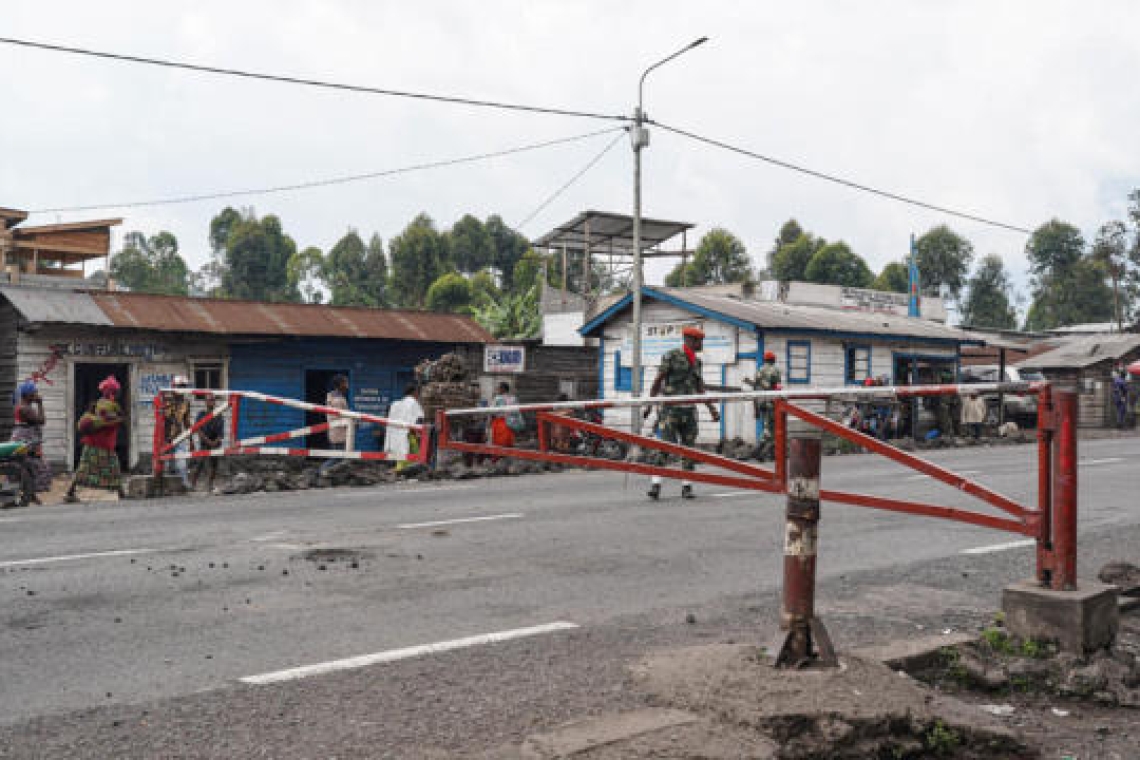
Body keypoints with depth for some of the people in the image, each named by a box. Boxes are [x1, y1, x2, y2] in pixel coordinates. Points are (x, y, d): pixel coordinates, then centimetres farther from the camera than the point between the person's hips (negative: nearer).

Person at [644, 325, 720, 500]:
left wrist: (712, 409, 10)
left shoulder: (696, 362, 13)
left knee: (688, 448, 3)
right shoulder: (671, 356, -5)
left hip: (689, 410, 6)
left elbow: (700, 389, 17)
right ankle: (655, 485, -7)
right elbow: (657, 381, -5)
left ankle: (686, 486, 9)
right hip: (670, 409, -6)